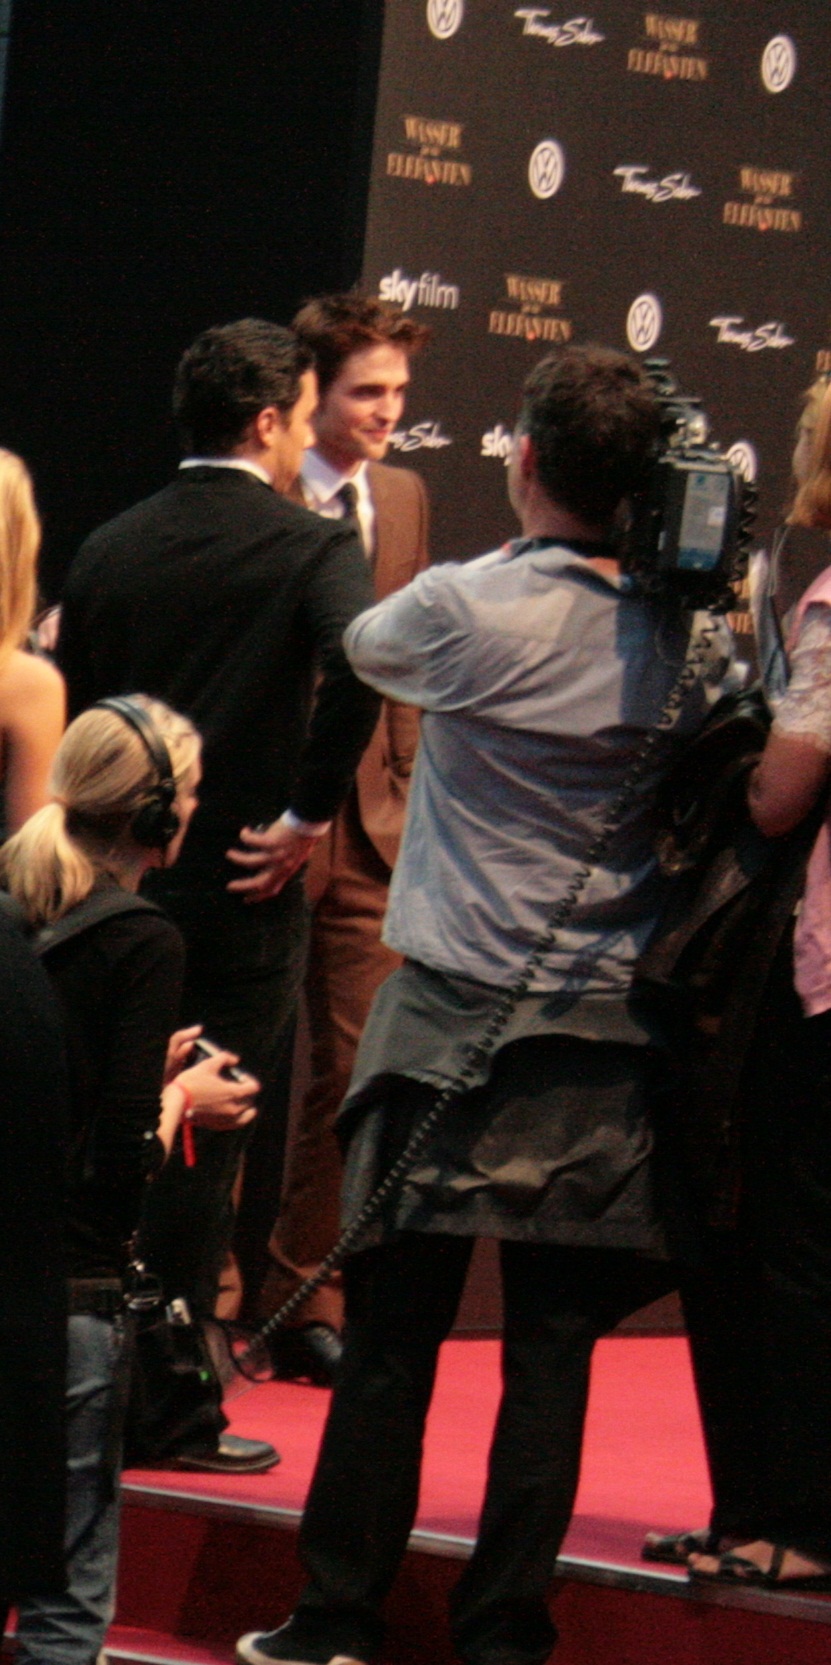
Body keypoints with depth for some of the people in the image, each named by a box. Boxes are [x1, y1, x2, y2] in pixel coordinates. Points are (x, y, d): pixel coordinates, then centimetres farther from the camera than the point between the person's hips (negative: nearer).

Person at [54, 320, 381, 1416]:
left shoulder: (111, 549, 7)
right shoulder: (312, 548, -9)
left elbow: (67, 709, 9)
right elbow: (356, 668, -28)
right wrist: (307, 815, -16)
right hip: (242, 887, -4)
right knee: (203, 1145, 2)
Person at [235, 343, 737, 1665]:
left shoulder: (466, 607, -11)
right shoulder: (683, 636, -2)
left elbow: (364, 646, 10)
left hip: (455, 1014, -3)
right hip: (606, 1037, 3)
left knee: (392, 1332, 4)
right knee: (553, 1349, 4)